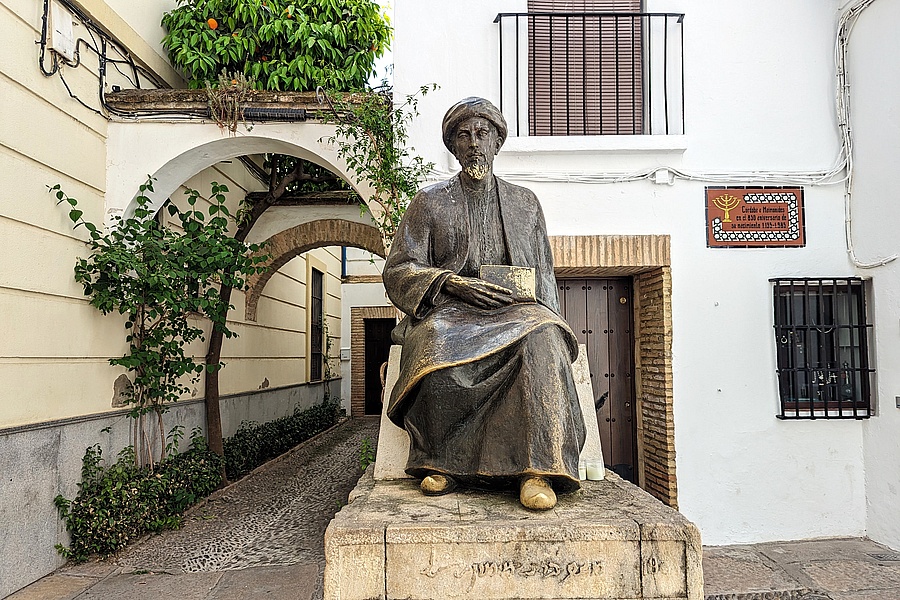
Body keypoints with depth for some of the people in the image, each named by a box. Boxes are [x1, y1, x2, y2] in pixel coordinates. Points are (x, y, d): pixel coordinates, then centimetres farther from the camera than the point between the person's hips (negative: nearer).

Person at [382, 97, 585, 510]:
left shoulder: (525, 203, 21)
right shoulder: (429, 203, 15)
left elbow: (543, 277, 21)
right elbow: (398, 271, 5)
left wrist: (544, 314, -2)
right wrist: (455, 285, -12)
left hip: (515, 311, 2)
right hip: (449, 310, -1)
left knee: (541, 336, -35)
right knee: (439, 344, -38)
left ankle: (538, 470, -36)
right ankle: (438, 461, -21)